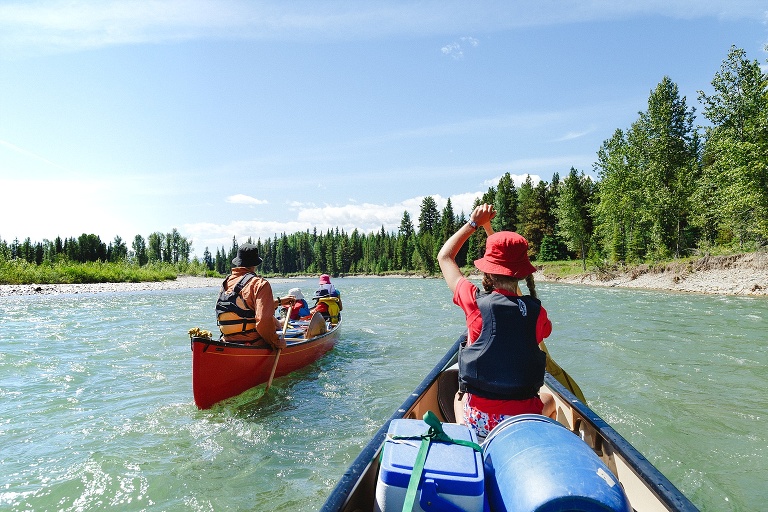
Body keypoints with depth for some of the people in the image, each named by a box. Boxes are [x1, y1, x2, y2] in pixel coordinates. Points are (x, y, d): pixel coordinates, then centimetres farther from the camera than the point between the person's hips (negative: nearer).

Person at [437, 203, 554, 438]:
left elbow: (444, 256, 1)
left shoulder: (476, 303, -14)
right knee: (549, 400, 37)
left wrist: (474, 223, 10)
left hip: (478, 420, -1)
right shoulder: (537, 312, -10)